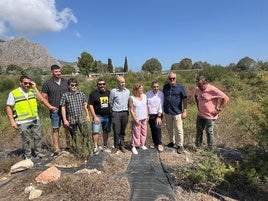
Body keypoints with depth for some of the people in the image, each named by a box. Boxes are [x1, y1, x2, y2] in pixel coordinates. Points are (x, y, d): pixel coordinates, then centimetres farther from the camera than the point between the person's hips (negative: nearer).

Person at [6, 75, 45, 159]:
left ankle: (38, 152, 29)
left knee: (38, 137, 12)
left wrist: (35, 88, -7)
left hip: (35, 120, 4)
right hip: (23, 122, -4)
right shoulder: (13, 93, -6)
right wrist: (12, 121, -10)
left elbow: (41, 99, -6)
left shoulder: (32, 91, 5)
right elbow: (8, 108, -5)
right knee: (26, 140, 7)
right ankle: (28, 156, 25)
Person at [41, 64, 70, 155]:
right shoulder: (47, 83, 0)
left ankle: (69, 145, 24)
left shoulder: (65, 82, 9)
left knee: (68, 127, 9)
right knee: (55, 129, 5)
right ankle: (56, 149, 15)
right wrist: (49, 106, -13)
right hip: (55, 110, -3)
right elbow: (44, 98, 1)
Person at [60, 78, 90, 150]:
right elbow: (63, 108, -2)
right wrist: (65, 120, -5)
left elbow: (85, 105, 13)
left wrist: (87, 115, 13)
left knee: (86, 134, -4)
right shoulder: (65, 95, -3)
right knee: (73, 137, 12)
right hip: (71, 120, -1)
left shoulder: (82, 94, 4)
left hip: (81, 118, 1)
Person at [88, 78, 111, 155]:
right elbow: (90, 106, -8)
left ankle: (105, 144, 30)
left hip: (108, 116, 3)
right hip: (98, 116, -3)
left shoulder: (108, 92, 5)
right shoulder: (93, 93, -6)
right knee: (95, 131, -10)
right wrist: (95, 117, -14)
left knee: (106, 131, 12)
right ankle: (95, 147, 3)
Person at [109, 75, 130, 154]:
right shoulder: (113, 91, -6)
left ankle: (122, 145, 25)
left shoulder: (128, 91, 5)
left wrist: (126, 109, 12)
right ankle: (116, 146, 17)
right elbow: (110, 102, 5)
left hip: (125, 113, 3)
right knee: (116, 131, 1)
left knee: (123, 131, 11)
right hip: (116, 113, -3)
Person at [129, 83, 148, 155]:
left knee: (144, 132, 13)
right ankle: (133, 147, 15)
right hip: (136, 119, -5)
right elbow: (131, 110, -12)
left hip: (144, 118, 5)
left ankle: (142, 144, 31)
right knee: (136, 133, 0)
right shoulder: (132, 98, -13)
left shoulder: (144, 96, 3)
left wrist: (147, 115, 7)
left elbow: (146, 106, 11)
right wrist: (135, 119, -14)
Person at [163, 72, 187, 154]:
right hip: (167, 112, 4)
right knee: (169, 129, 16)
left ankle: (180, 145, 18)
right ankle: (172, 142, 34)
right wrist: (162, 110, 9)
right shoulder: (165, 87, 4)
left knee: (178, 130, 3)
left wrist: (184, 111, -8)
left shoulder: (180, 87, -7)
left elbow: (185, 99, -5)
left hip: (177, 112, -4)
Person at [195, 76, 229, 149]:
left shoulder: (213, 90, -20)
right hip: (200, 115, 6)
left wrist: (219, 109, -16)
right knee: (199, 131, 14)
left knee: (209, 132, 8)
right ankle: (197, 146, 30)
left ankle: (210, 148, 25)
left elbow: (226, 98, -17)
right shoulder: (197, 89, -1)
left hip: (210, 116, -6)